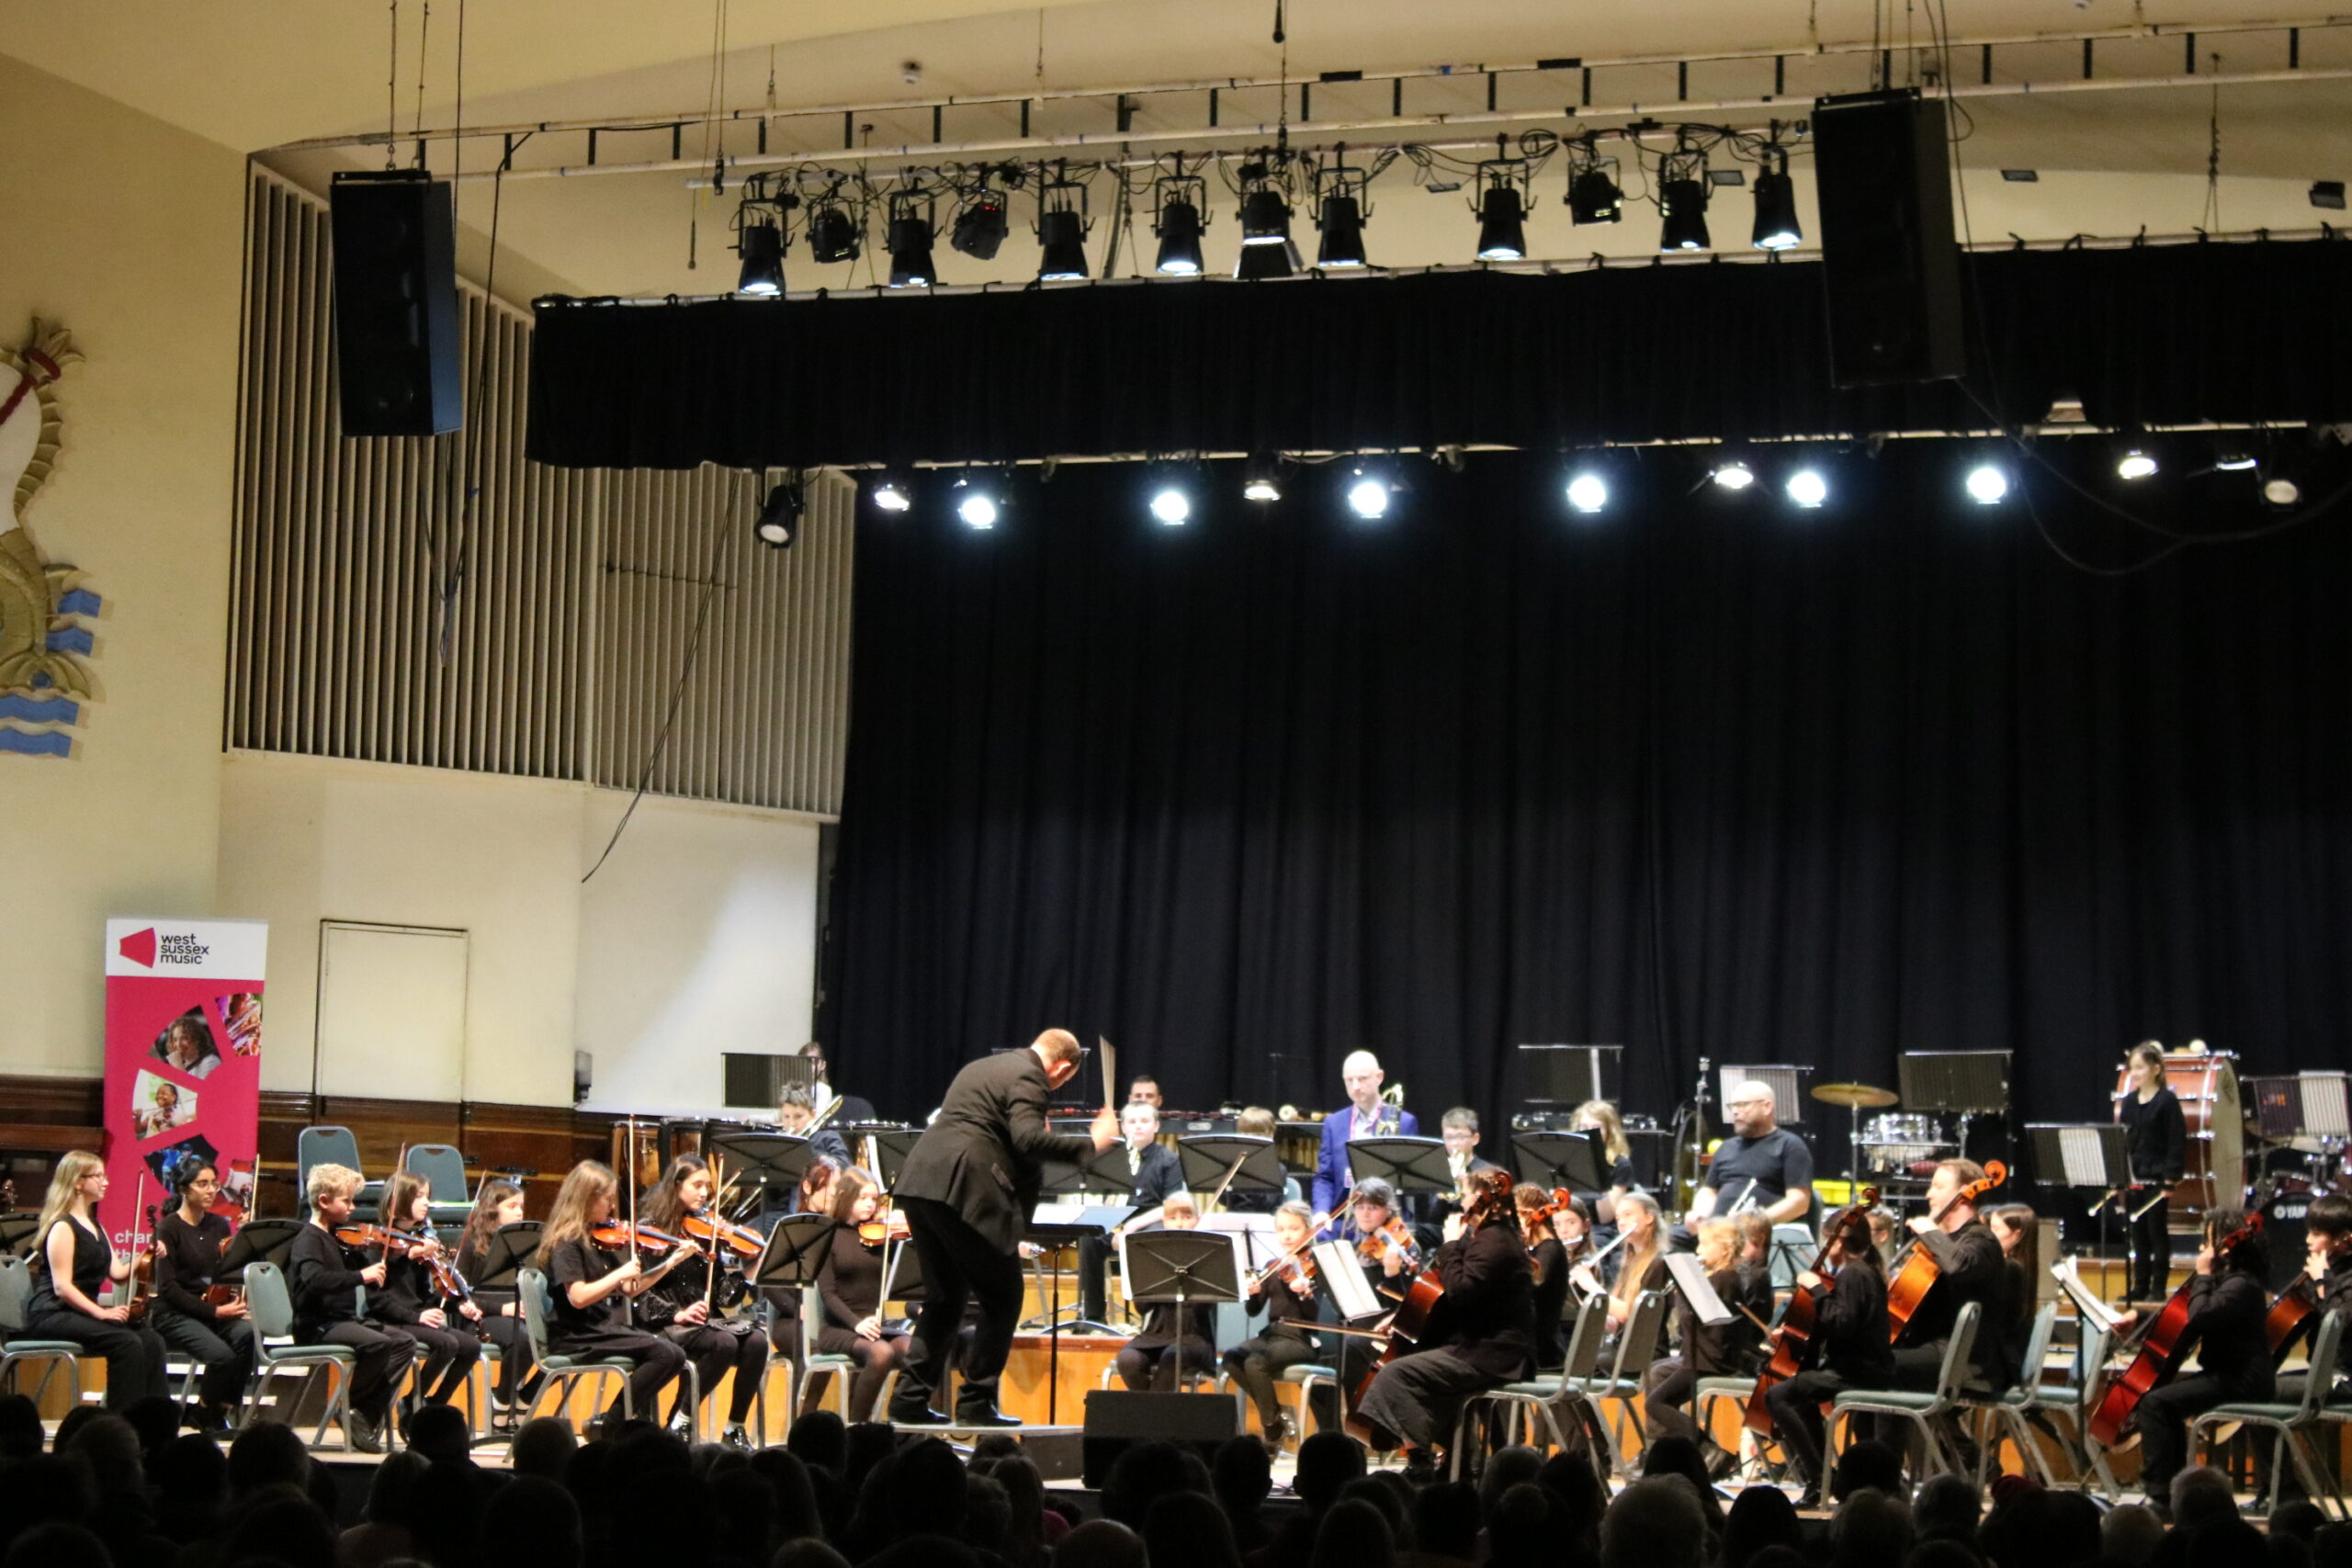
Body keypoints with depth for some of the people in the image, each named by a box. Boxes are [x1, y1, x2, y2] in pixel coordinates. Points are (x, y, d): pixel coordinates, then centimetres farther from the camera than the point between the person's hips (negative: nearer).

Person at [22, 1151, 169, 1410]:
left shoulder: (93, 1225, 19)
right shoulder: (62, 1228, -11)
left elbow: (118, 1272, 13)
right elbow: (62, 1287, -18)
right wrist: (102, 1313, -24)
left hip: (83, 1312, 9)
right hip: (53, 1316, -9)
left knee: (150, 1340, -12)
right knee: (126, 1343, -28)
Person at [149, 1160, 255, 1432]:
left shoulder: (218, 1225, 12)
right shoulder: (168, 1228, -4)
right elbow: (168, 1287, -12)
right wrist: (214, 1311, -19)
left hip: (214, 1310, 5)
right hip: (175, 1315, -5)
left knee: (247, 1333, -29)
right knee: (222, 1354, -32)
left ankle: (222, 1410, -13)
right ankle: (204, 1414, -2)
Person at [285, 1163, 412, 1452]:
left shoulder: (339, 1239, 17)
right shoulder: (309, 1240, -8)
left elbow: (375, 1284, 18)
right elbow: (314, 1279, -30)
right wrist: (361, 1275, -29)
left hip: (345, 1321, 9)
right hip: (317, 1326, -9)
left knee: (404, 1342, -5)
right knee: (378, 1343, -29)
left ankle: (369, 1414, -7)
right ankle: (354, 1412, -10)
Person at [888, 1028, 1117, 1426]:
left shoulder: (983, 1067, 25)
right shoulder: (1029, 1078, -5)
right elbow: (1028, 1139, -20)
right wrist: (1090, 1144, -13)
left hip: (921, 1183, 9)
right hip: (964, 1194, -9)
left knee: (944, 1299, 18)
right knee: (1002, 1300, 2)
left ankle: (910, 1397, 14)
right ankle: (976, 1402, -1)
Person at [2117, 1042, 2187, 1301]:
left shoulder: (2167, 1102, -8)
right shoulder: (2127, 1103, 9)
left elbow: (2177, 1142, -10)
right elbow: (2121, 1139, 12)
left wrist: (2170, 1179, -15)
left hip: (2157, 1179, -6)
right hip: (2132, 1179, 6)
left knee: (2157, 1232, 1)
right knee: (2138, 1235, 10)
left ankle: (2159, 1287, 6)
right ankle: (2140, 1286, 16)